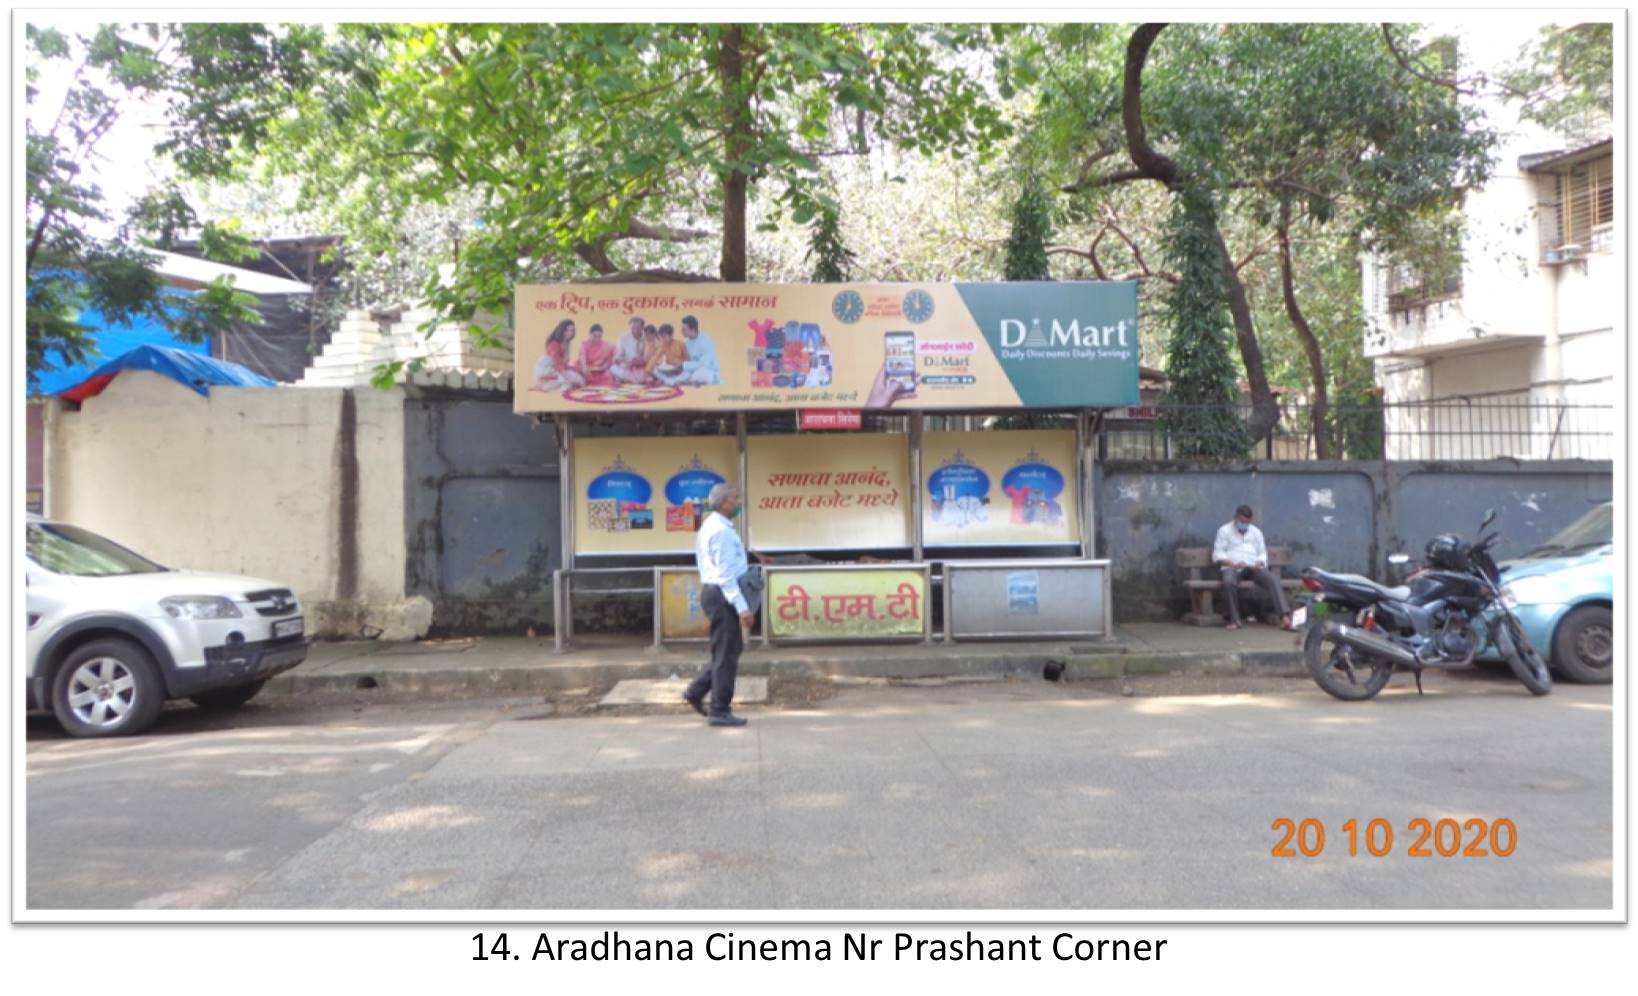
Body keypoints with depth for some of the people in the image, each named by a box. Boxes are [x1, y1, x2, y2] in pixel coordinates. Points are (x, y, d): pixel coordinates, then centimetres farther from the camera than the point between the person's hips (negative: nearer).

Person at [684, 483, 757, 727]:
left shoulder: (712, 526, 14)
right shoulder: (721, 531, -18)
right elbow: (725, 574, -21)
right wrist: (742, 607, -22)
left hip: (715, 593, 10)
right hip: (722, 595, -10)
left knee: (731, 649, 18)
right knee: (726, 654, -2)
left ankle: (696, 692, 20)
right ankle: (719, 711, 6)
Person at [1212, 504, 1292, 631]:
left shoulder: (1256, 532, 24)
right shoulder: (1225, 531, 13)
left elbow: (1263, 553, 18)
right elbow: (1217, 555, 3)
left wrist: (1259, 563, -7)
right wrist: (1233, 564, -15)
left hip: (1253, 567, 3)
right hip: (1232, 567, -3)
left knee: (1273, 579, -29)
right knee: (1229, 581, -39)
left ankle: (1285, 616, -42)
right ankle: (1234, 619, -29)